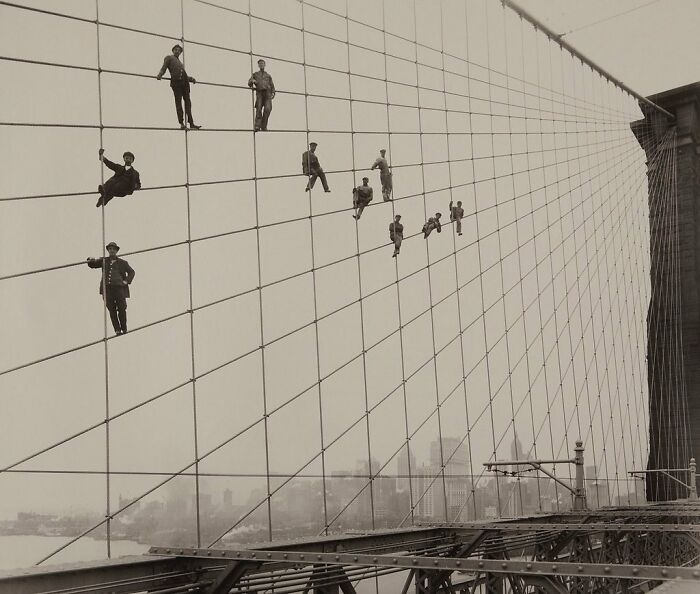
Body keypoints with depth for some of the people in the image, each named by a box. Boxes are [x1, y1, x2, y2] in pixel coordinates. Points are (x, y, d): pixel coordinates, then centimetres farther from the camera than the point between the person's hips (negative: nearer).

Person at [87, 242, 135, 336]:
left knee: (122, 309, -2)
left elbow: (131, 272, 19)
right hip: (107, 289, 1)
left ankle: (124, 329, 13)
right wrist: (91, 260, -8)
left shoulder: (122, 263, 13)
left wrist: (126, 281, 3)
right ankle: (117, 330, 1)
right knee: (112, 311, -2)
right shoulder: (104, 261, 16)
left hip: (119, 288, -1)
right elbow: (92, 264, 15)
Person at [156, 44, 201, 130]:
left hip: (184, 81, 5)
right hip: (176, 81, -5)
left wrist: (191, 79, 12)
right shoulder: (169, 58, 17)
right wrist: (159, 75, -15)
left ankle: (191, 123, -9)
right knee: (178, 101, -9)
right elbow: (164, 68, 3)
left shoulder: (181, 63, 33)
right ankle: (182, 123, -12)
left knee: (188, 101, -4)